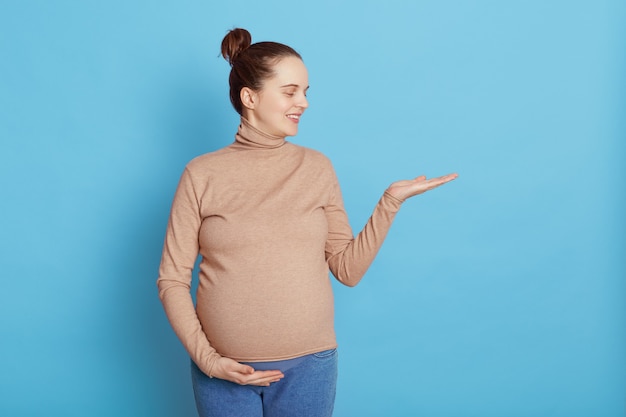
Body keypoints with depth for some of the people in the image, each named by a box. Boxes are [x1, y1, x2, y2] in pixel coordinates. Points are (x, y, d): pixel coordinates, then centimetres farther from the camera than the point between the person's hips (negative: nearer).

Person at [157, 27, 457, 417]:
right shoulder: (202, 174, -4)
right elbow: (172, 279, -2)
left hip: (308, 366, 2)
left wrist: (390, 201, -7)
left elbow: (348, 269, 2)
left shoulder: (317, 168, 2)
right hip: (224, 370, -1)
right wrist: (206, 359, -11)